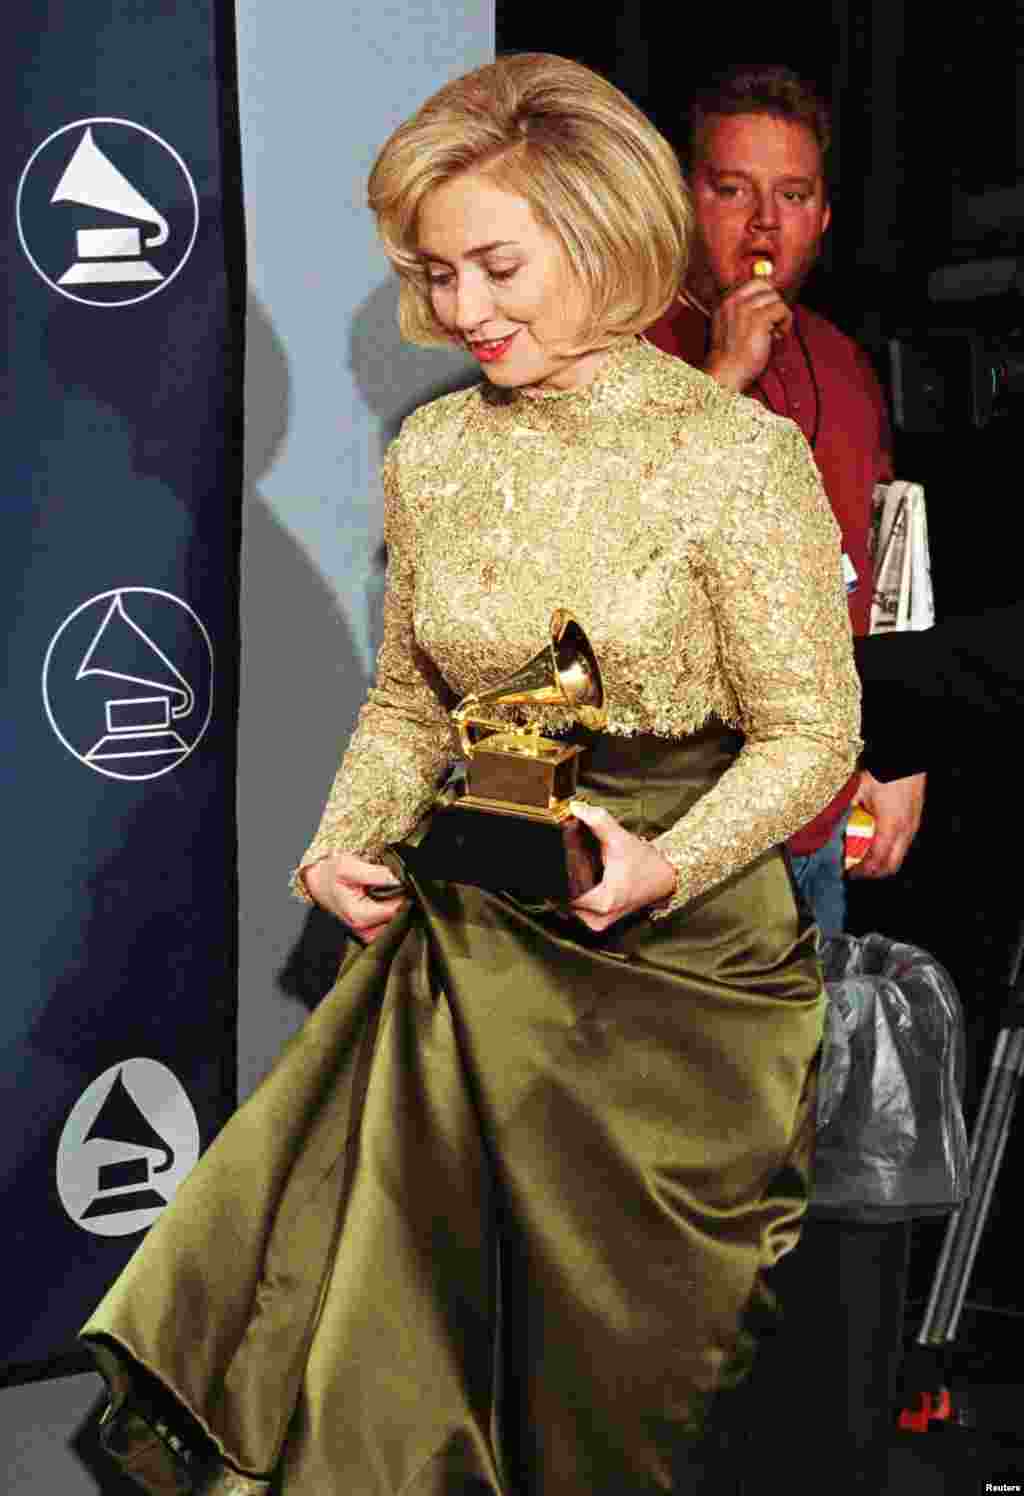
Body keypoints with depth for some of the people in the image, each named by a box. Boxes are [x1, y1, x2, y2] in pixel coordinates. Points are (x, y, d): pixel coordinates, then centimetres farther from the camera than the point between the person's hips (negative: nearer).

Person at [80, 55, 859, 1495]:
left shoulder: (736, 454, -12)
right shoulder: (431, 455, 4)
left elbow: (809, 738, -8)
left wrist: (667, 862, -24)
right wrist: (346, 845, -4)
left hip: (676, 946, -4)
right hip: (467, 943, 4)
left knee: (620, 1368, 10)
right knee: (388, 1341, 5)